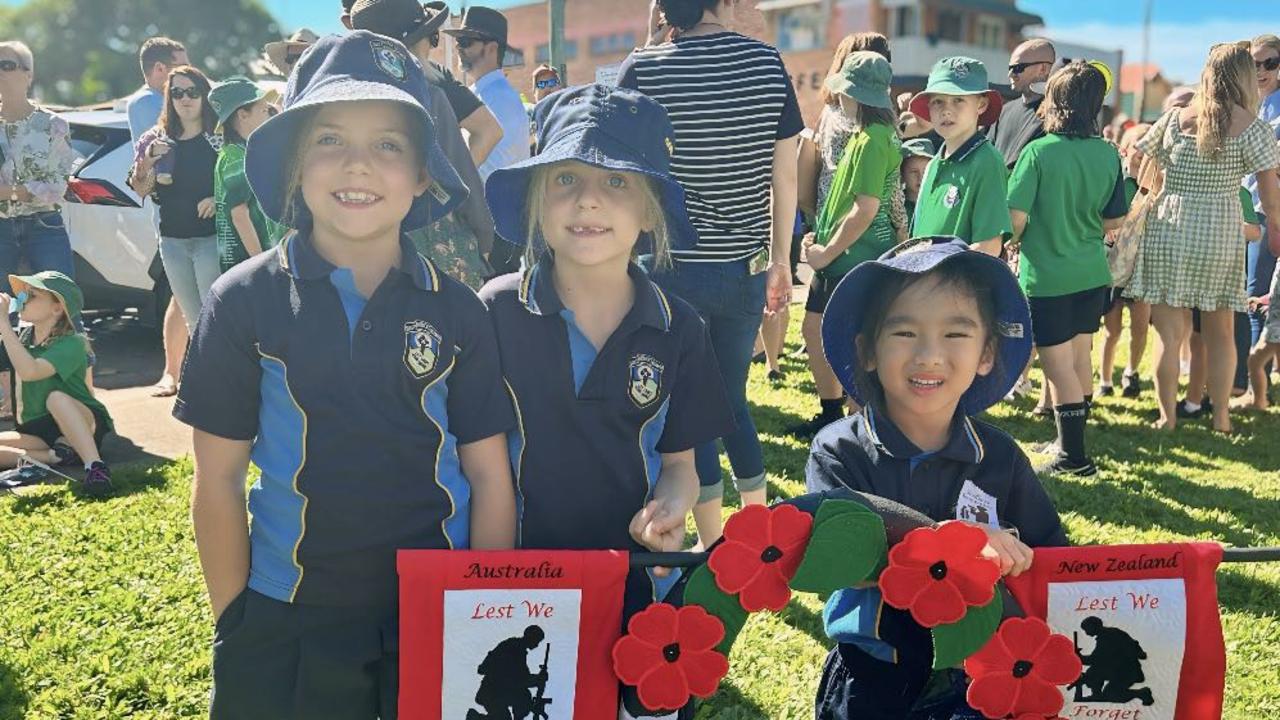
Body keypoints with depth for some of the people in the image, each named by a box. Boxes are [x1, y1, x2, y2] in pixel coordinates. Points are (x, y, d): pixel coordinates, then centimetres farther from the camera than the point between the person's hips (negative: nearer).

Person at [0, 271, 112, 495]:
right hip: (37, 430, 6)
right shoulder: (21, 338, 7)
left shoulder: (72, 343, -15)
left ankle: (95, 466, -41)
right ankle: (54, 456, -21)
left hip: (85, 424, -6)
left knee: (56, 397, -38)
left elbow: (29, 371, -31)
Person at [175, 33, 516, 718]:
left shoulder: (455, 311, -4)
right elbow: (218, 482, -2)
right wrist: (233, 627, -1)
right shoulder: (244, 302, -6)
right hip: (285, 631, 0)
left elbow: (489, 475, 0)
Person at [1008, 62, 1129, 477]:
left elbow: (1016, 216, -16)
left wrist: (1015, 242, 4)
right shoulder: (1108, 154, 0)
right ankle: (1071, 443, 31)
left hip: (1046, 275, -6)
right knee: (1080, 359, 17)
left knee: (1058, 366, 2)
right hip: (1092, 274, 6)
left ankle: (1074, 457, 8)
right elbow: (1115, 219, 6)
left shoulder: (1038, 151, -15)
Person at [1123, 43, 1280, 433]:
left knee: (1169, 331, 5)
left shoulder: (1175, 118, -1)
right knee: (1221, 332, 13)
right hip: (1221, 235, 0)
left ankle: (1167, 416, 9)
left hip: (1167, 228, 0)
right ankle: (1221, 416, 19)